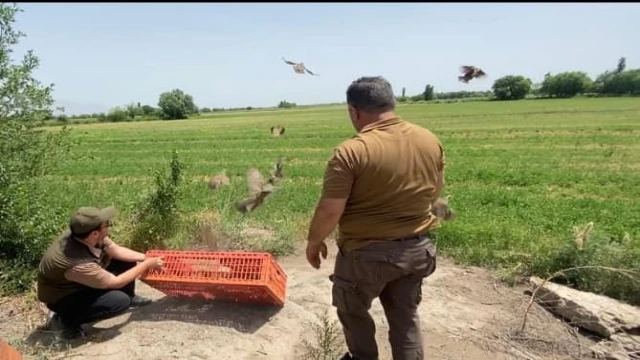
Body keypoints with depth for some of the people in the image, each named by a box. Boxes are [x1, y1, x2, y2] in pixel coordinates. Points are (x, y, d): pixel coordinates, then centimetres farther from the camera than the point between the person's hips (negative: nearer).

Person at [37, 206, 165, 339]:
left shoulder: (83, 234, -21)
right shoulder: (78, 263, -40)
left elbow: (116, 251, -6)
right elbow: (115, 282, -26)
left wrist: (145, 257, -14)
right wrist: (146, 265, -18)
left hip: (81, 281, 8)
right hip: (62, 298, -7)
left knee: (126, 261, -3)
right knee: (120, 301, -24)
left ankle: (130, 298, 21)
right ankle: (66, 320, -5)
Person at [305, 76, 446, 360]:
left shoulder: (351, 152, -23)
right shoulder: (430, 141, -3)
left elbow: (330, 211, -20)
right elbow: (435, 191, 9)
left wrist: (314, 241, -2)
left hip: (367, 253, -5)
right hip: (417, 248, 5)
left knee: (353, 310, 23)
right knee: (406, 316, 23)